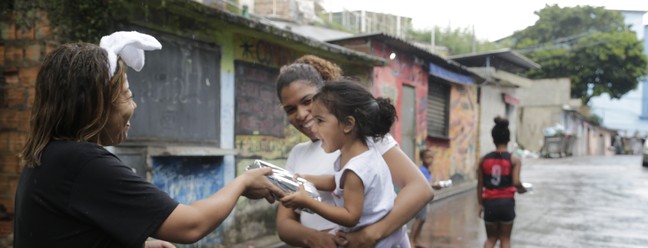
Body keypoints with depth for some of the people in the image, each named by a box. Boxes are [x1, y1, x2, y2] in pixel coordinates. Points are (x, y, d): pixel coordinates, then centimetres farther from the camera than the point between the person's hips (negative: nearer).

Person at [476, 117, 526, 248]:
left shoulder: (484, 159, 2)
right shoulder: (514, 160, -6)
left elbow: (480, 184, 3)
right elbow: (516, 182, -16)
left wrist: (480, 204, 12)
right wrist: (522, 189, 5)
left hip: (489, 203, 2)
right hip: (506, 202, -2)